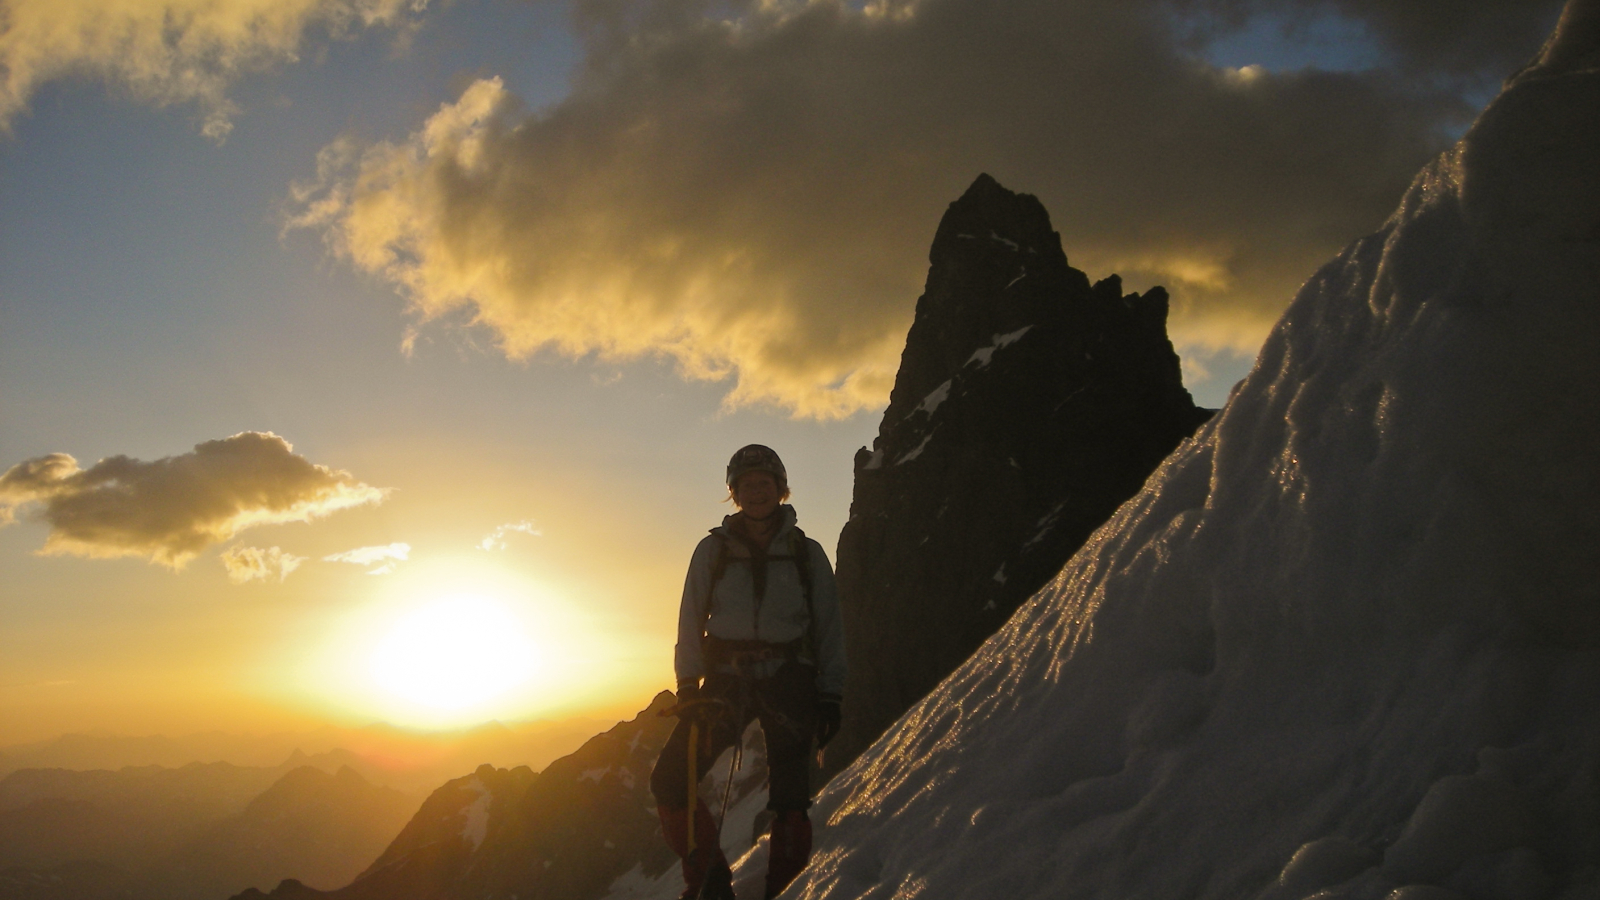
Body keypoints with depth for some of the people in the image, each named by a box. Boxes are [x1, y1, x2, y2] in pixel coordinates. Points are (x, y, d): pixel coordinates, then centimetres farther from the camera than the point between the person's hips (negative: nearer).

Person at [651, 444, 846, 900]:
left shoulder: (807, 553, 8)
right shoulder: (712, 550, 9)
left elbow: (829, 629, 8)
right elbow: (691, 623, 7)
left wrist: (830, 698, 1)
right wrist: (689, 687, -5)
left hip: (788, 680, -1)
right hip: (727, 678, 1)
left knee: (790, 800, -7)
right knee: (670, 780, -13)